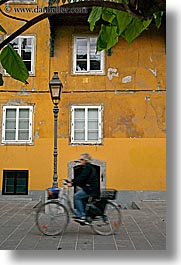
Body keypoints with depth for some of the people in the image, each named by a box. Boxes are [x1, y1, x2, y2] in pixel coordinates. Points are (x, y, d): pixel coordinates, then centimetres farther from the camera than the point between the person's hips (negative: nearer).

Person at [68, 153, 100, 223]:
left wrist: (72, 184, -24)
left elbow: (82, 178, -22)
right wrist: (71, 181, 7)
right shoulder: (86, 167, 18)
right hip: (90, 188, 10)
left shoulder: (88, 167, -12)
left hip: (92, 189, -10)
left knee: (77, 196, -15)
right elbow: (79, 177, 17)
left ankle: (82, 216, -14)